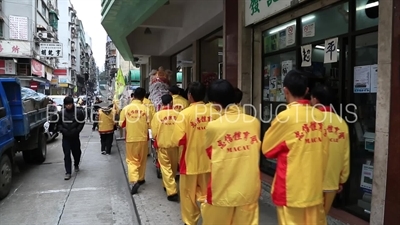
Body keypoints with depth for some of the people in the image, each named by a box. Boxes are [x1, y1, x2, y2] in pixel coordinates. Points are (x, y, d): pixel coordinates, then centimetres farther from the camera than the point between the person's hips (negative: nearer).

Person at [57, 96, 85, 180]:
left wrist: (76, 130, -12)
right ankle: (68, 172, -2)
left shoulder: (78, 112, -5)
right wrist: (62, 130, -9)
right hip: (65, 137, 0)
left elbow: (82, 123, 0)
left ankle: (76, 165, 44)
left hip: (75, 136, 0)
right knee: (66, 154, -4)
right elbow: (58, 124, 8)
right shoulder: (61, 113, -1)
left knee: (76, 152, 15)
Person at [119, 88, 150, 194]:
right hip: (143, 137, 1)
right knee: (142, 160, 18)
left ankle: (134, 180, -12)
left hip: (131, 138, -1)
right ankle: (140, 178, 30)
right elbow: (149, 124, -6)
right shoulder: (145, 108, -7)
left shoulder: (126, 108, -6)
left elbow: (121, 124, 1)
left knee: (132, 160, 6)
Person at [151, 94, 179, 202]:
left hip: (162, 145, -2)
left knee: (166, 168, 5)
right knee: (173, 166, 20)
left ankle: (172, 191, -2)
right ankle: (169, 186, 39)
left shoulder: (157, 114, -10)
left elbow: (154, 132, -6)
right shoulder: (177, 114, -9)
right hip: (175, 144, 2)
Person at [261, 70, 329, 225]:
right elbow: (323, 151, 6)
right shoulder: (319, 116, -1)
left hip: (292, 189, -6)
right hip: (315, 187, 6)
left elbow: (267, 149, -5)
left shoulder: (285, 116, -16)